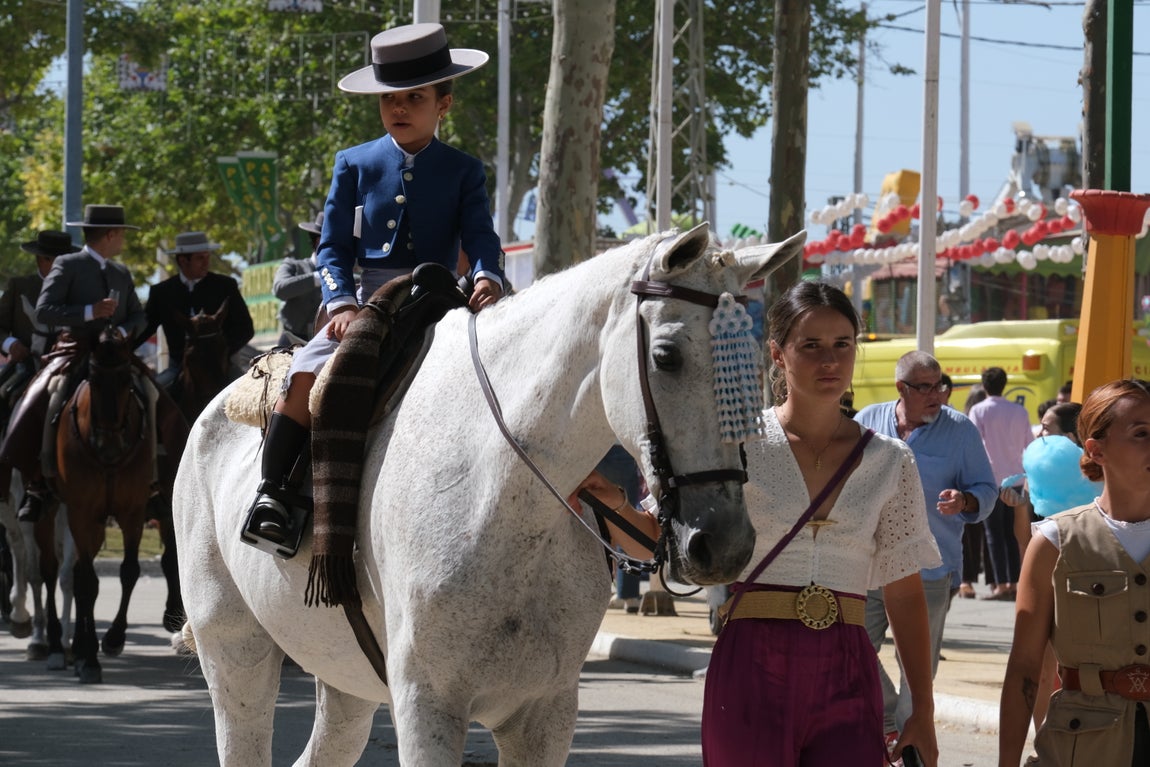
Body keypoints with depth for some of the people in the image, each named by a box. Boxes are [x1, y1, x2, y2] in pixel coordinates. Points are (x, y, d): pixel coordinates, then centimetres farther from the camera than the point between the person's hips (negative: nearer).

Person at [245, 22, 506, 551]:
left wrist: (488, 277, -28)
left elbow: (481, 238, -3)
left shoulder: (463, 172, 10)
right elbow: (333, 246, 7)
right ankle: (274, 491, -17)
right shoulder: (354, 165, 12)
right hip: (366, 304, 0)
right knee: (305, 376, -24)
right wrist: (341, 304, -12)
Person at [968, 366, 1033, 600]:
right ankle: (1014, 583, 10)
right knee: (1012, 534, 10)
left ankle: (1001, 585, -6)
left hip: (991, 478, -4)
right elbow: (1030, 444, 8)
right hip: (1015, 478, 4)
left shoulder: (978, 411, -6)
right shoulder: (1019, 411, 5)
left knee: (994, 534, -2)